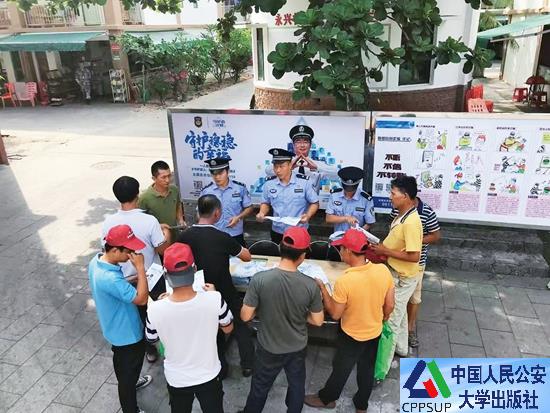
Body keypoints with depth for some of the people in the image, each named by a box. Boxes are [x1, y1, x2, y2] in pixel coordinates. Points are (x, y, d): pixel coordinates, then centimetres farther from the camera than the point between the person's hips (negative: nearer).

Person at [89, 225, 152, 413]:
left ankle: (130, 383, 60)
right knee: (129, 370, 14)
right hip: (126, 333, -9)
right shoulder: (110, 278, -41)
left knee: (122, 362, 33)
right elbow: (141, 298, -33)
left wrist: (132, 279, -4)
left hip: (116, 328, 9)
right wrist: (140, 268, -33)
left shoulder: (96, 261, -12)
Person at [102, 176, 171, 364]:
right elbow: (162, 249, -16)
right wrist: (166, 234, 4)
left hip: (127, 280, 3)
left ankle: (149, 350, 39)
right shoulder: (149, 221, -26)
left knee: (140, 316, 22)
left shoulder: (109, 222, -16)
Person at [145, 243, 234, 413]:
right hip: (209, 376, 0)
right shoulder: (214, 299, -29)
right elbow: (228, 329, -7)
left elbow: (151, 339, -5)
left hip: (176, 379, 1)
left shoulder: (155, 310, -28)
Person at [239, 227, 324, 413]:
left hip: (269, 349, -1)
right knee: (297, 385, 28)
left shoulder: (260, 279, -27)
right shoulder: (310, 285, -23)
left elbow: (245, 316, -18)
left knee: (260, 387, 24)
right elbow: (318, 321, -10)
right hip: (297, 348, 1)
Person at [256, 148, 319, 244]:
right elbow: (266, 203, 11)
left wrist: (308, 215, -20)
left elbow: (314, 203, -2)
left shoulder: (304, 181, -11)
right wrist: (262, 213, -9)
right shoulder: (269, 183, -3)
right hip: (277, 232, 2)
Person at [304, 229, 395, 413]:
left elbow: (335, 314, -20)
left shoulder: (344, 281, -34)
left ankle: (326, 398, 47)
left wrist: (322, 288, -12)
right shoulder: (383, 270, -20)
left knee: (341, 369, 21)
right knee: (367, 370, 25)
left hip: (352, 336, -4)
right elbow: (390, 305, -7)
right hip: (375, 332, 4)